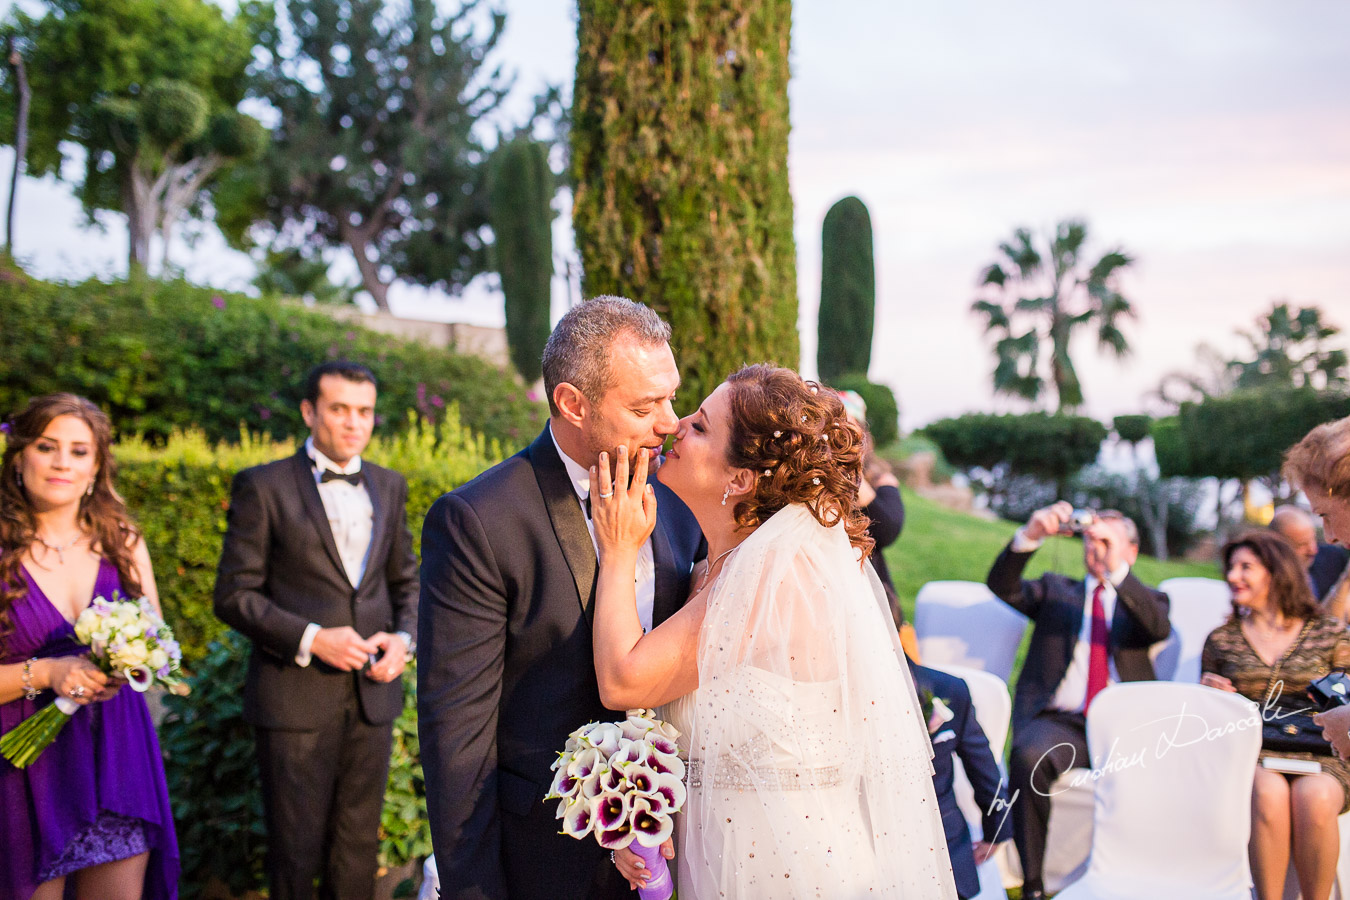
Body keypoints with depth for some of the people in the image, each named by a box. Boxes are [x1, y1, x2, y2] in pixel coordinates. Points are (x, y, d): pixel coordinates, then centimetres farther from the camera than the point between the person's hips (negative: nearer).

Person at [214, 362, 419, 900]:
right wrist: (310, 639, -18)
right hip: (296, 698, -4)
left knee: (358, 844, 13)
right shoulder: (263, 487, -5)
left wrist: (404, 638, -2)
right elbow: (234, 595, -7)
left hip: (372, 694, 4)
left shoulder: (388, 487, 10)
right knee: (296, 847, 7)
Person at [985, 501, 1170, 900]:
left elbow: (1159, 627, -5)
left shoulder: (1144, 599, 21)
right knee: (1028, 757, -33)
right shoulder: (1056, 589, 23)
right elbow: (1001, 585, 4)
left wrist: (1116, 569, -18)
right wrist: (1029, 536, -14)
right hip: (1060, 721, 0)